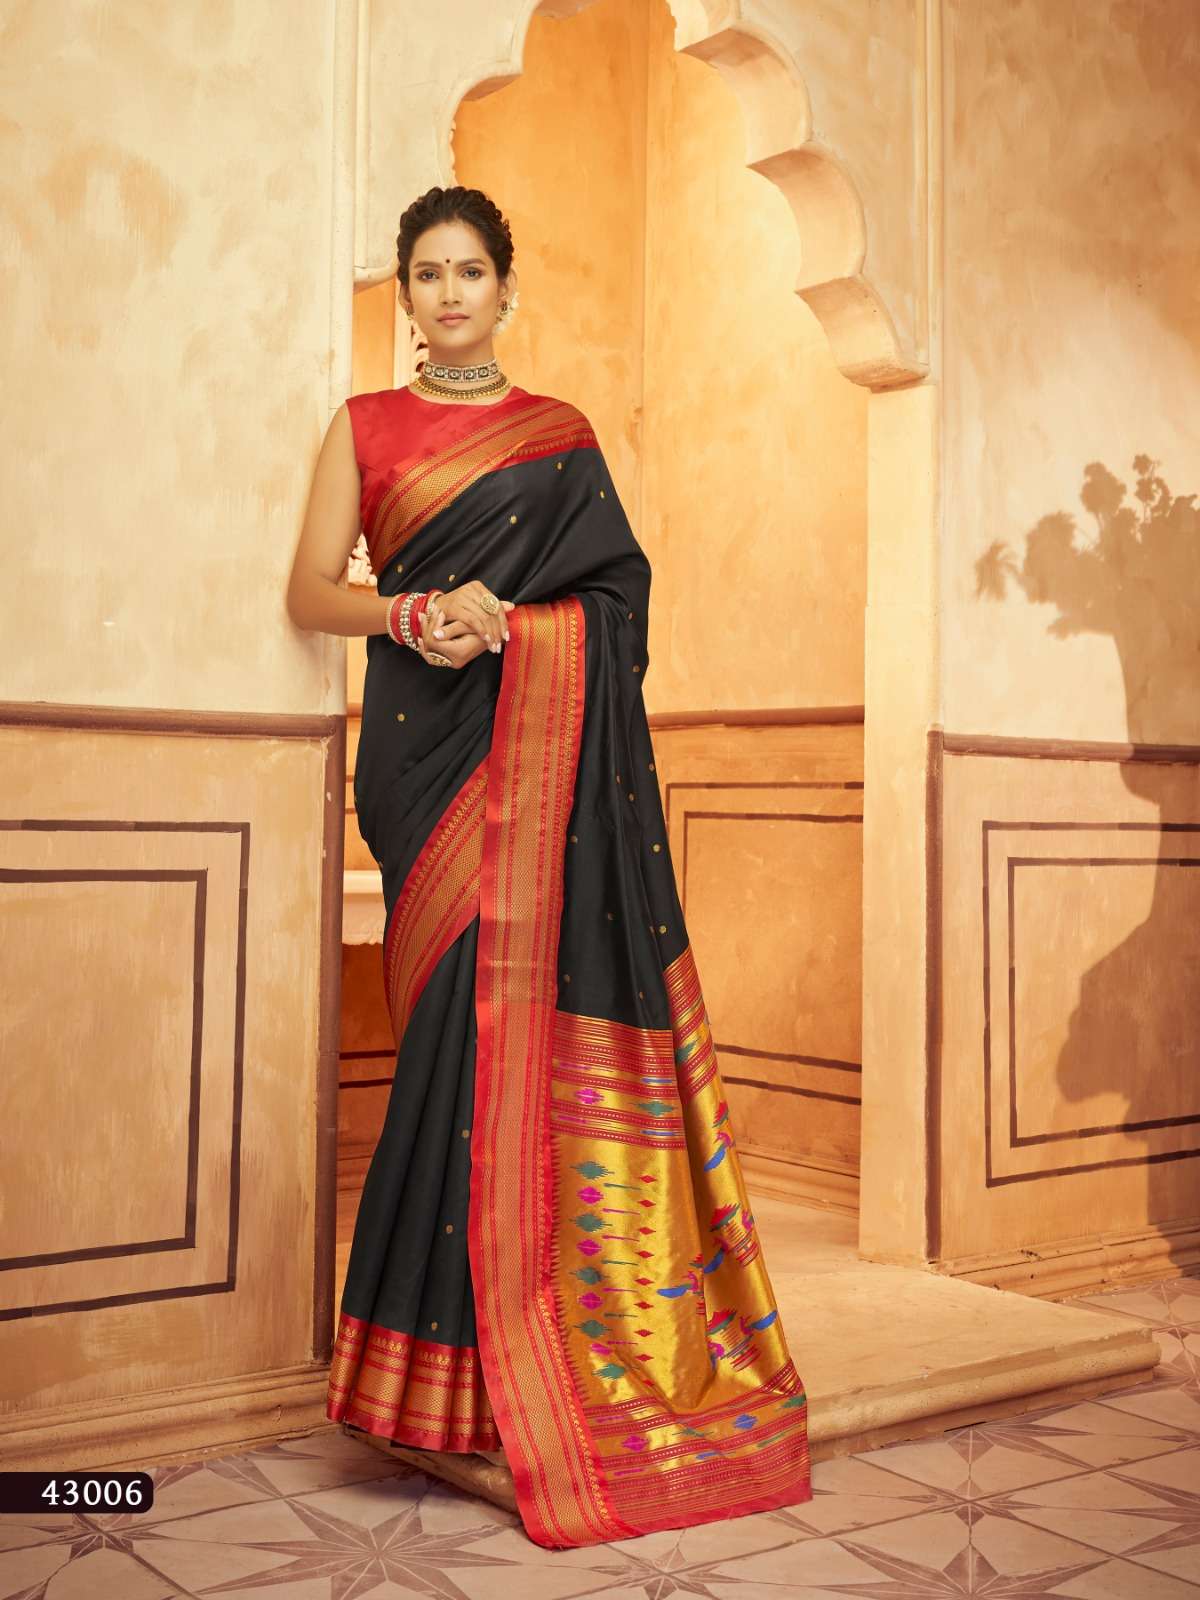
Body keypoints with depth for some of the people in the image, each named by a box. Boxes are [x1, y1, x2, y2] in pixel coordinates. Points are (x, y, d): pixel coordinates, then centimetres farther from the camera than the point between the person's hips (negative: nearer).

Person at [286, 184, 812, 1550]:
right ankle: (461, 1350, 0)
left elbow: (619, 595, 7)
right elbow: (310, 590, 7)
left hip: (551, 743, 1)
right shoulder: (364, 427, 14)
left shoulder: (560, 435, 16)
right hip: (429, 744, -1)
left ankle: (562, 1320, 2)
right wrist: (411, 614, -12)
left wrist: (504, 619, -10)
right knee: (463, 1001, -9)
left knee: (551, 1000, -7)